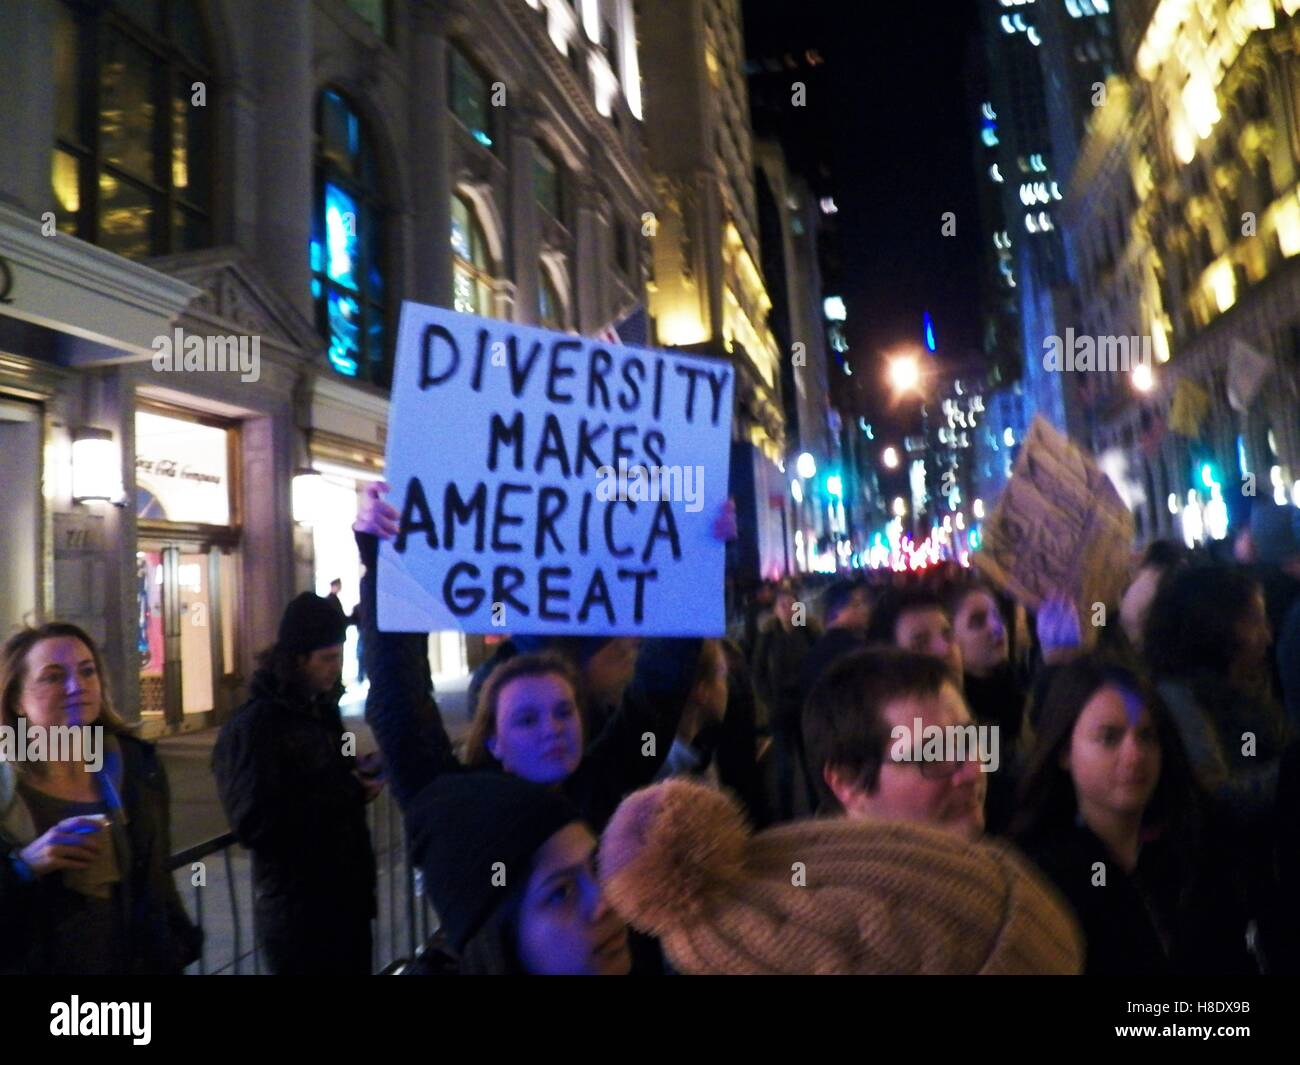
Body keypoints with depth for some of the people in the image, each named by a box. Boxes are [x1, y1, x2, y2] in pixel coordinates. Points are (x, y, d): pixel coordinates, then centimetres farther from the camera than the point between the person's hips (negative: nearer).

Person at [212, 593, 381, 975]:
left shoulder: (321, 710, 9)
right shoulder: (253, 726, -17)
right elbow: (256, 825, -24)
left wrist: (360, 778, -1)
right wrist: (349, 793, -20)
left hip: (348, 896, 8)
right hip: (299, 913, -8)